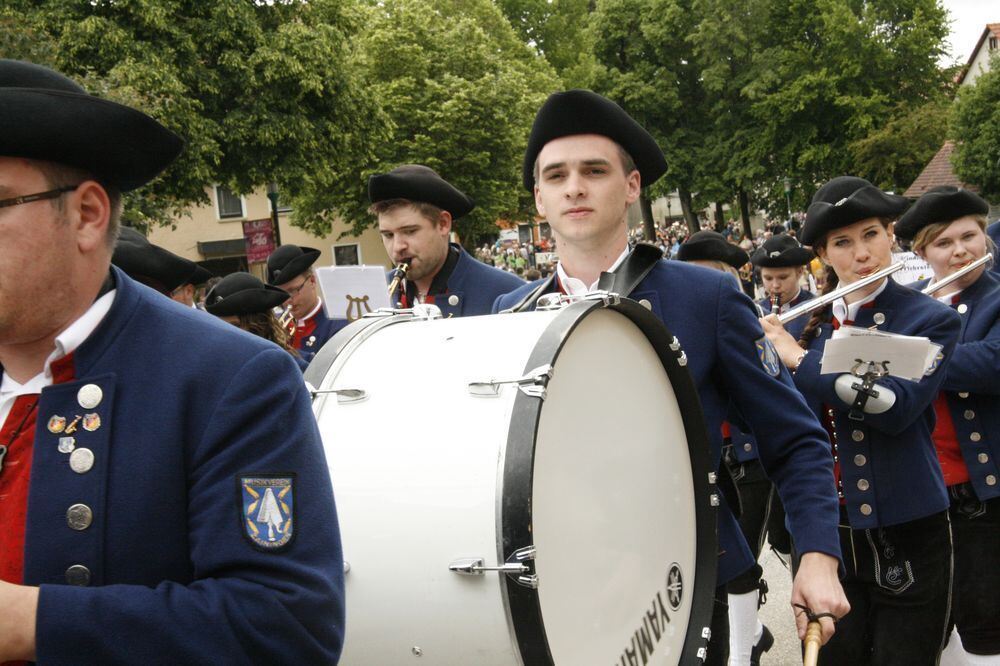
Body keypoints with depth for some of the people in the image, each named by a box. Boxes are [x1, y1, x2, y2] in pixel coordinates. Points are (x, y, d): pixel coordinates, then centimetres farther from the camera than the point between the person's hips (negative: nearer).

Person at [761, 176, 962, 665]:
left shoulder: (931, 320, -5)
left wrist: (801, 361, -20)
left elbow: (897, 407, -23)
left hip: (907, 537, -3)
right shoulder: (812, 325, 5)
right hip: (825, 532, 3)